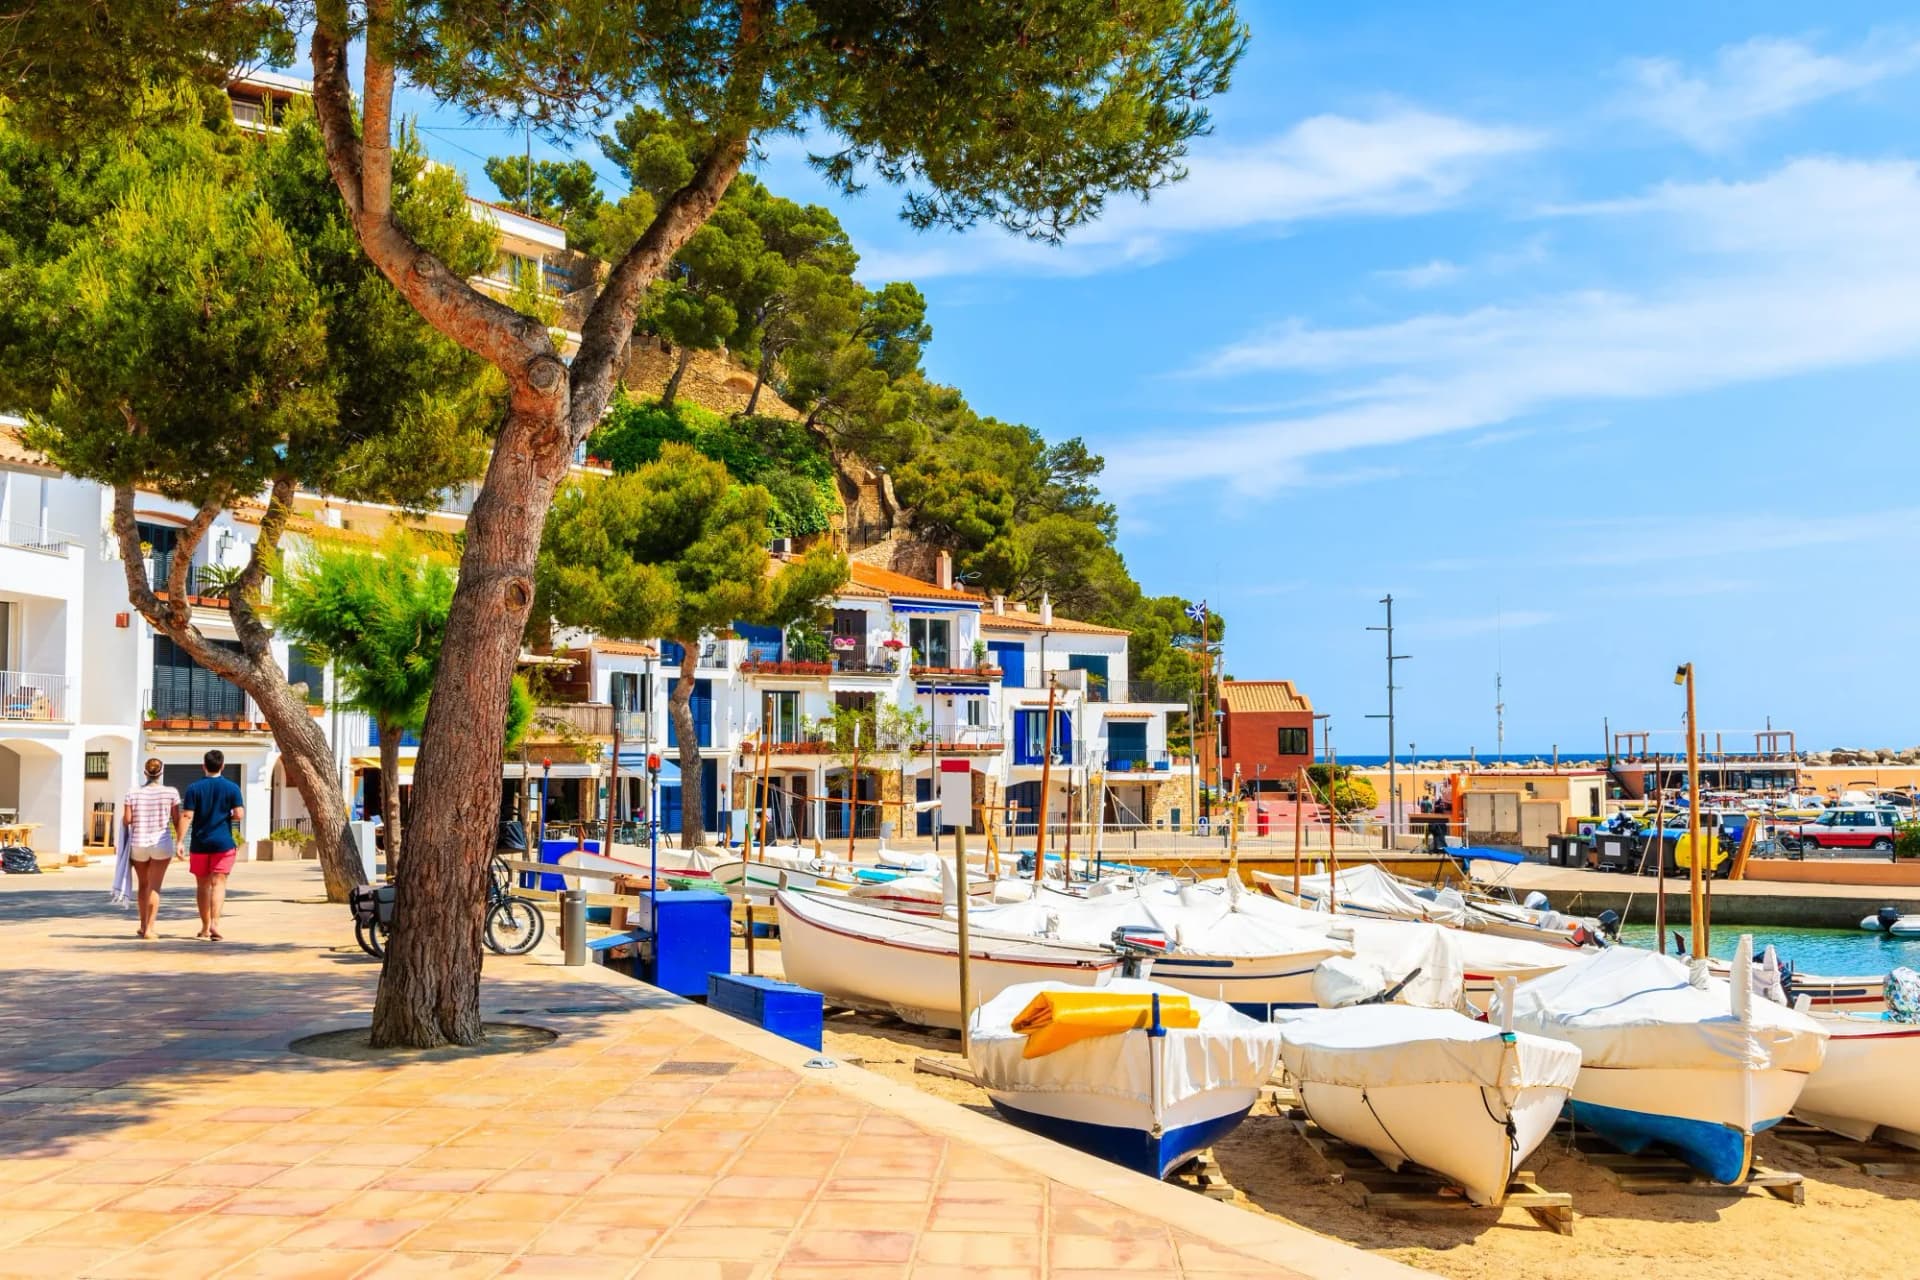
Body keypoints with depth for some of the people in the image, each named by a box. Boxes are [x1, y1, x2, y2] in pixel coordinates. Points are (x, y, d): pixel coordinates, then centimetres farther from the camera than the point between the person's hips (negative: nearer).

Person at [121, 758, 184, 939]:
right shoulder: (171, 792, -4)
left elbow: (126, 820, -5)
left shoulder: (133, 793, -2)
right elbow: (177, 820, -5)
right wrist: (180, 842, 0)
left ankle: (143, 925, 28)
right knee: (154, 888, -1)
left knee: (143, 885, 19)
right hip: (162, 844, -2)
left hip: (138, 845, 2)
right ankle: (149, 929, -9)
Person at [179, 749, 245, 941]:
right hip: (223, 843, -1)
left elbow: (187, 816, -7)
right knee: (218, 883, -3)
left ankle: (205, 927, 20)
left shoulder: (194, 788, -1)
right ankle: (215, 922, -19)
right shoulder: (231, 788, -2)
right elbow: (239, 814, -8)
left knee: (202, 885, 12)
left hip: (199, 844, 1)